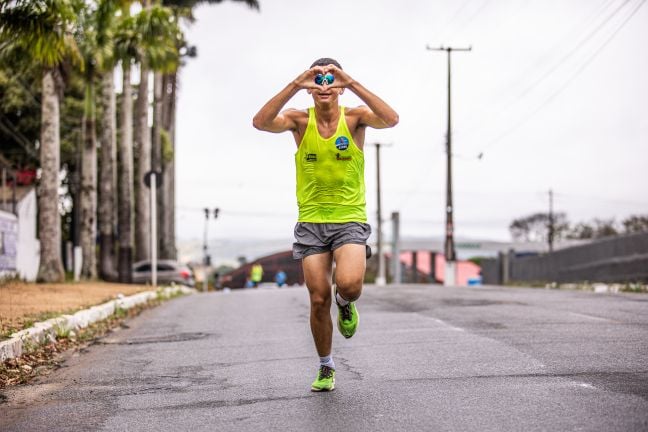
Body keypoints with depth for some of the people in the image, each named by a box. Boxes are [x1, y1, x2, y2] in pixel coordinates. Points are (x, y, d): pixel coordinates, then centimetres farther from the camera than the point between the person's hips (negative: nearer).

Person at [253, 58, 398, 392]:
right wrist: (295, 85, -28)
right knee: (319, 300, 1)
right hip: (311, 222, 1)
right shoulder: (300, 120, -2)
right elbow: (260, 122, -21)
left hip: (350, 220, -1)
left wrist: (352, 84, -29)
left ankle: (346, 303, 12)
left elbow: (391, 120, -25)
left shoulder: (354, 118, -4)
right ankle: (326, 368, 22)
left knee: (349, 284, -26)